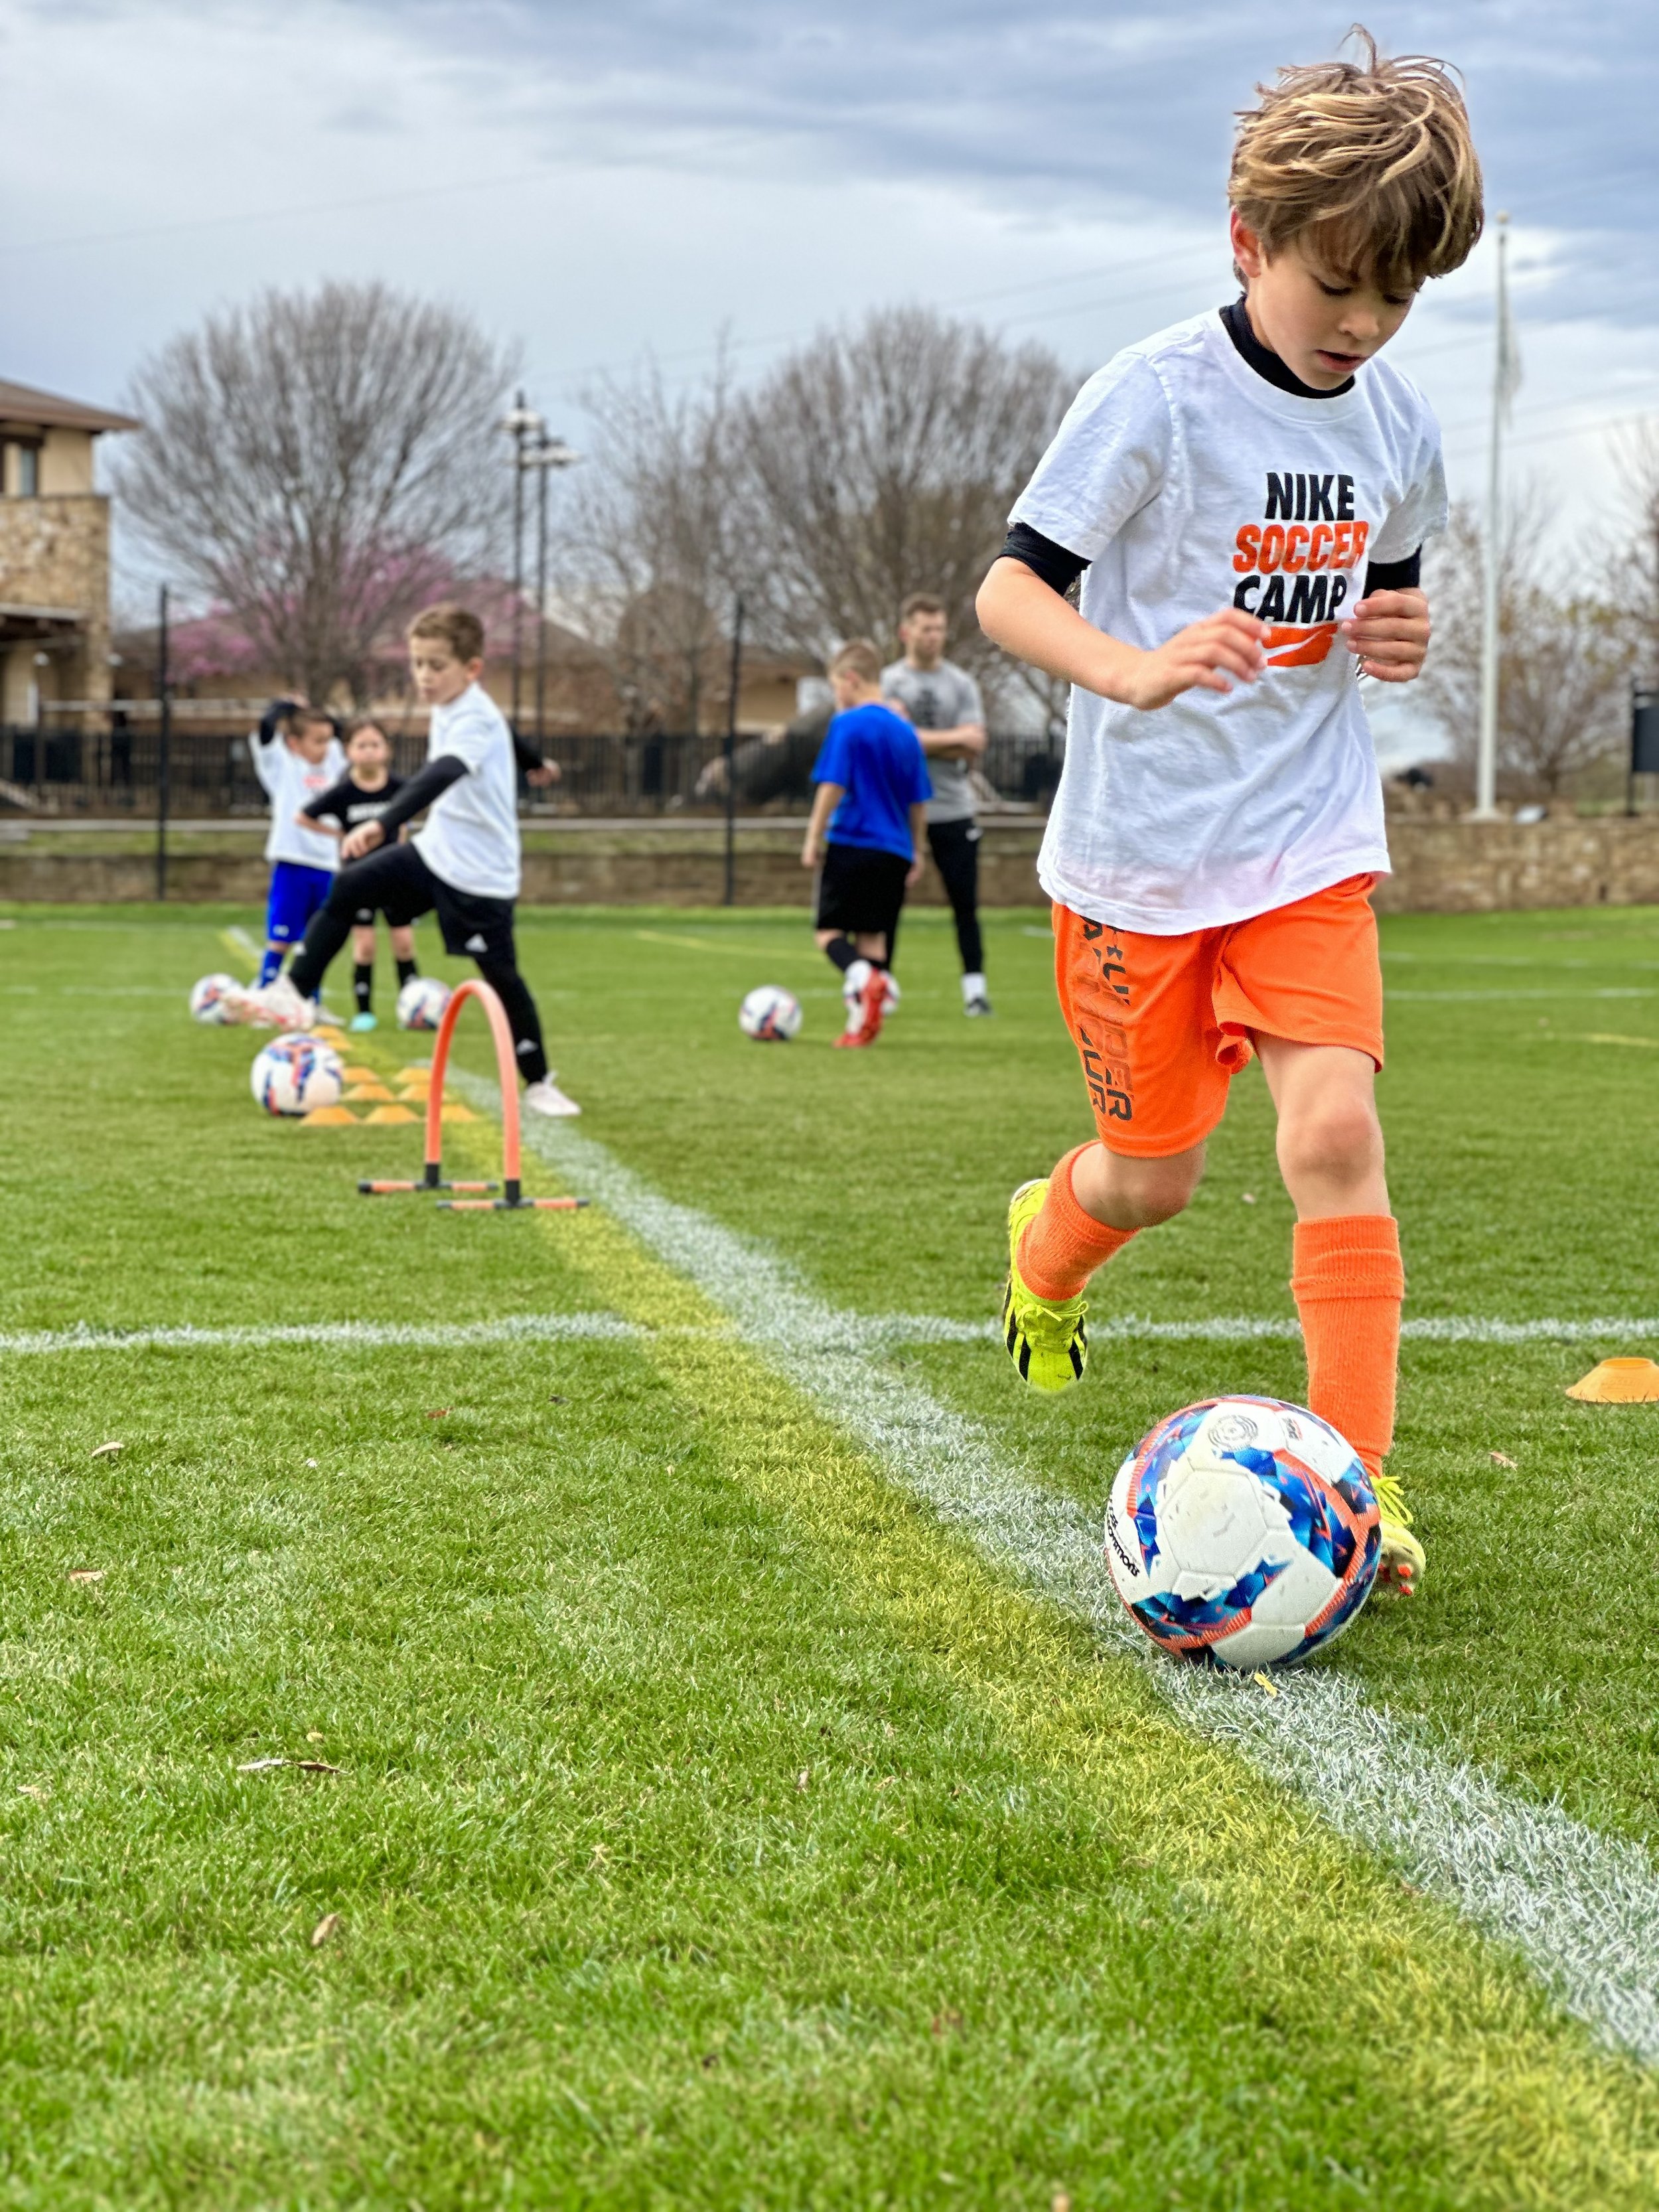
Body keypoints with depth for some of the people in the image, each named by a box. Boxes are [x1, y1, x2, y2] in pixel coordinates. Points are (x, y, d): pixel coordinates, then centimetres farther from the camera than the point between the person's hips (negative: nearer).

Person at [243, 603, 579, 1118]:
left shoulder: (477, 720, -23)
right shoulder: (447, 711, 5)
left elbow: (442, 776, -42)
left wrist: (384, 824, -55)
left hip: (481, 874, -8)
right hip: (436, 851, 8)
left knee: (501, 977, -2)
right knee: (347, 888, -1)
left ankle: (539, 1084, 12)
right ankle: (296, 992, 4)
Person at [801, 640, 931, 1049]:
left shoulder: (847, 724, -7)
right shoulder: (905, 731, 12)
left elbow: (832, 786, -13)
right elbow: (918, 801, 15)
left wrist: (814, 838, -7)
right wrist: (916, 852, 23)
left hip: (852, 843, -6)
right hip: (894, 850, 6)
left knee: (830, 931, 0)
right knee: (873, 935, 9)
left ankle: (863, 977, -29)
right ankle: (861, 1022, 1)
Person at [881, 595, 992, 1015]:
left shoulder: (962, 684, 8)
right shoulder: (888, 682, 1)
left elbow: (975, 748, -2)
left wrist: (925, 742, -10)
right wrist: (954, 738, -11)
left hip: (954, 809, 2)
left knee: (965, 902, -1)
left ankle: (974, 986, 3)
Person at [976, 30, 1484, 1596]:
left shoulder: (1398, 428, 2)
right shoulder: (1158, 397, -14)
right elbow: (1009, 588, -14)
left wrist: (1400, 635, -5)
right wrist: (1133, 670, -34)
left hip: (1309, 844, 3)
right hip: (1139, 851, -3)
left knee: (1335, 1128, -16)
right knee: (1153, 1176, 9)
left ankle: (1355, 1473, -9)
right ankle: (1046, 1240, 47)